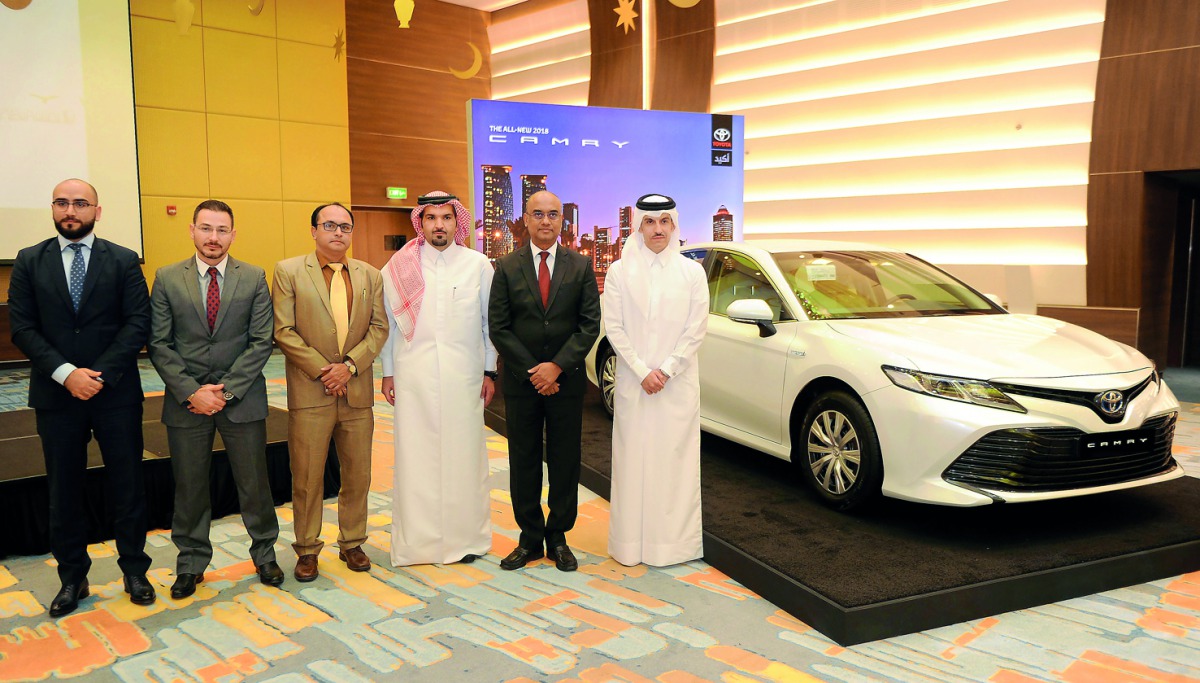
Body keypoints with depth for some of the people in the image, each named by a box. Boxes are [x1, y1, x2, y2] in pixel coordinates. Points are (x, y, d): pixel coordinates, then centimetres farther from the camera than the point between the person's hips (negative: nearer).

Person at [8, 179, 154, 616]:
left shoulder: (124, 261, 2)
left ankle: (135, 571, 21)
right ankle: (72, 578, 24)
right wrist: (65, 373, -15)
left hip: (116, 394, -1)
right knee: (63, 491, 10)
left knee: (126, 485, 7)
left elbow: (138, 323, -5)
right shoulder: (30, 262, 5)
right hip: (56, 395, 1)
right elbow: (22, 327, -2)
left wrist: (100, 373, -15)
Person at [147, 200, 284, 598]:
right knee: (189, 487, 10)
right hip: (185, 400, 1)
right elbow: (159, 345, -1)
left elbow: (261, 342, -3)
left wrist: (226, 390, -11)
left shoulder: (254, 278, 1)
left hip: (242, 398, 0)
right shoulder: (167, 279, 3)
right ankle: (191, 563, 26)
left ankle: (264, 554, 26)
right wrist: (192, 392, -11)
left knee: (254, 483, 7)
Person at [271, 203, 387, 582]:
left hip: (357, 393, 3)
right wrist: (322, 370, -11)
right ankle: (307, 550, 19)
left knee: (358, 474, 11)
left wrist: (349, 366, -10)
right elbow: (283, 330, -6)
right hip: (309, 393, -3)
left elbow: (379, 328, 4)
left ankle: (352, 543, 26)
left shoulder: (370, 275, 9)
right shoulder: (288, 271, 0)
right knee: (307, 477, 4)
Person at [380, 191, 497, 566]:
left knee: (464, 455, 3)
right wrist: (387, 372, 8)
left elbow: (491, 322, 9)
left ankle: (465, 536, 17)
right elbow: (388, 322, 9)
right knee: (415, 457, 2)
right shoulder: (400, 267, 5)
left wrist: (490, 371, 8)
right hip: (413, 377, 0)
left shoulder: (478, 265, 6)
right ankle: (417, 539, 13)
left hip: (464, 377, 0)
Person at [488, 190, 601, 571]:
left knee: (565, 462, 6)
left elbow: (590, 323, -3)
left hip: (567, 381, 0)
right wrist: (532, 371, -10)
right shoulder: (506, 268, 2)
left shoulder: (581, 266, 3)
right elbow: (498, 328, -2)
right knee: (524, 463, 7)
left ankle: (558, 537, 20)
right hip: (520, 382, 0)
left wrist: (557, 366, -13)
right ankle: (530, 538, 20)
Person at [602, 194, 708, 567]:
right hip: (633, 382, 0)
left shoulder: (692, 272, 2)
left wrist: (667, 370, -9)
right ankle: (633, 543, 13)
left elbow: (696, 329, -1)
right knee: (634, 459, 4)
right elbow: (614, 327, -2)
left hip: (678, 383, 0)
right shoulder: (620, 271, 2)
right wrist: (643, 371, -9)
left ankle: (674, 540, 14)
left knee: (676, 459, 3)